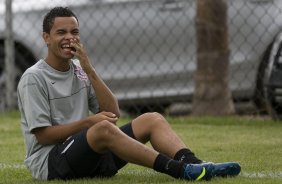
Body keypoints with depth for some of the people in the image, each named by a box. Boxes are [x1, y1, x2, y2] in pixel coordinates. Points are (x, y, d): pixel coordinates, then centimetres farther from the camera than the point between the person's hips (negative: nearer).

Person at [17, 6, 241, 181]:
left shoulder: (79, 70, 15)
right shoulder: (34, 78, -7)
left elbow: (113, 113, 4)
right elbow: (43, 135, -13)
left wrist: (90, 71, -4)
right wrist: (88, 122, -19)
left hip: (89, 157, 8)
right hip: (49, 163, -8)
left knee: (152, 119, -6)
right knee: (103, 128, -36)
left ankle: (194, 164, -31)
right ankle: (179, 170, -43)